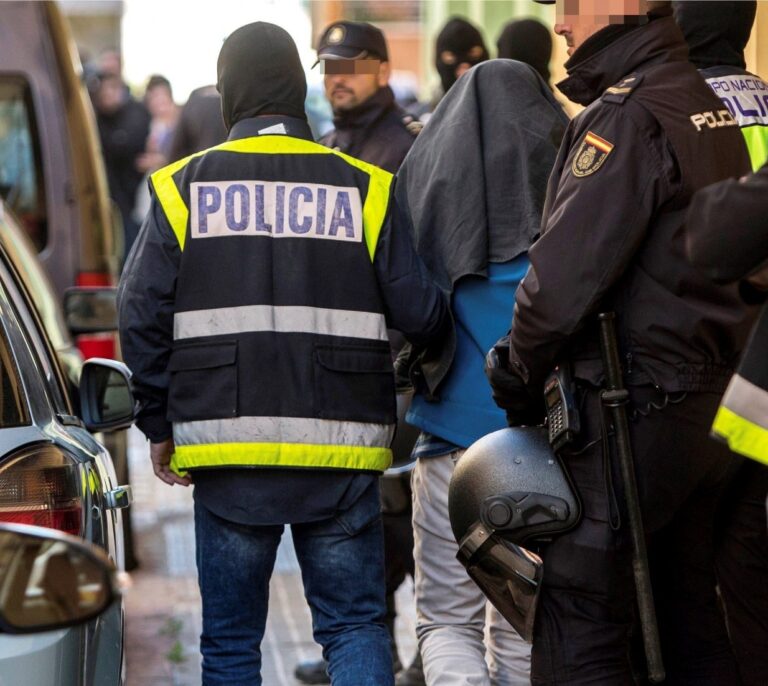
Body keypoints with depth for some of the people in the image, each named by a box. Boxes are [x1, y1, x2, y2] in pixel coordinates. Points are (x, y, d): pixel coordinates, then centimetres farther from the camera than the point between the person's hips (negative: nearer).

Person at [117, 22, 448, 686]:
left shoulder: (184, 187, 3)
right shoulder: (364, 188, 2)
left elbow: (142, 315, -1)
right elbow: (418, 314, -1)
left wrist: (160, 427, 8)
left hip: (228, 450, 0)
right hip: (341, 451, 0)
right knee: (354, 624, 9)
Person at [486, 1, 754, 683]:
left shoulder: (626, 116, -15)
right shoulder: (712, 107, 13)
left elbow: (564, 274, -20)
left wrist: (521, 374, -4)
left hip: (634, 412, -9)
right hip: (717, 403, 9)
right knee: (688, 624, 16)